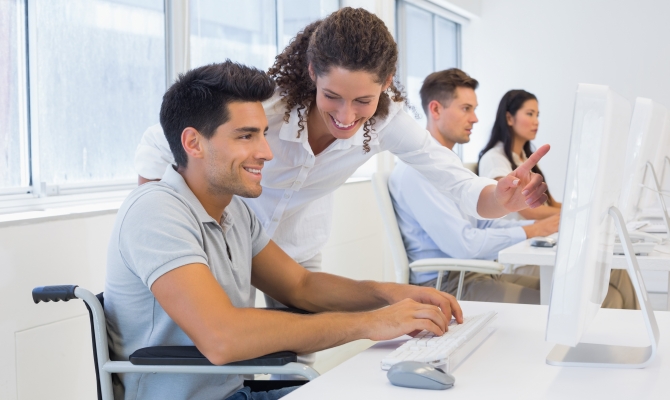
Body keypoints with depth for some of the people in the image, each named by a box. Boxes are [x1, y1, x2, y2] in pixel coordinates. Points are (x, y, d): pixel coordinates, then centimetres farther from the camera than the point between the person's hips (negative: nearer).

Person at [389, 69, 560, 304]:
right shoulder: (418, 169, -18)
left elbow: (479, 223, 15)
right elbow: (462, 243, -23)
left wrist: (538, 224, 2)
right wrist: (528, 231, -15)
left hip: (475, 273, 10)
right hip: (446, 284, -10)